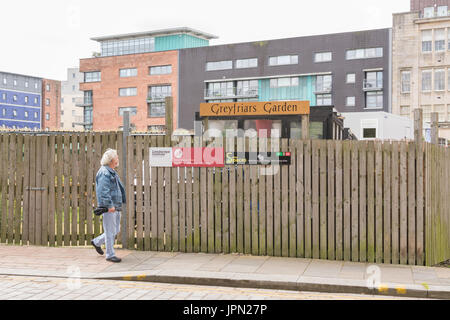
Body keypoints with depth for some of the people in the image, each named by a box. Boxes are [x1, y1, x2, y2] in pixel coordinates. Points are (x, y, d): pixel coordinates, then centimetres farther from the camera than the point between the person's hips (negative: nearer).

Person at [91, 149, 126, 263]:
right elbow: (104, 191, -23)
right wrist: (110, 205, -26)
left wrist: (119, 204, 23)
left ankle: (97, 242, 31)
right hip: (108, 208, -10)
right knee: (110, 231, -3)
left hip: (115, 207, 10)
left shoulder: (112, 172, 19)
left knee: (116, 230, 16)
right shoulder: (104, 173, -14)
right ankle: (110, 255, 6)